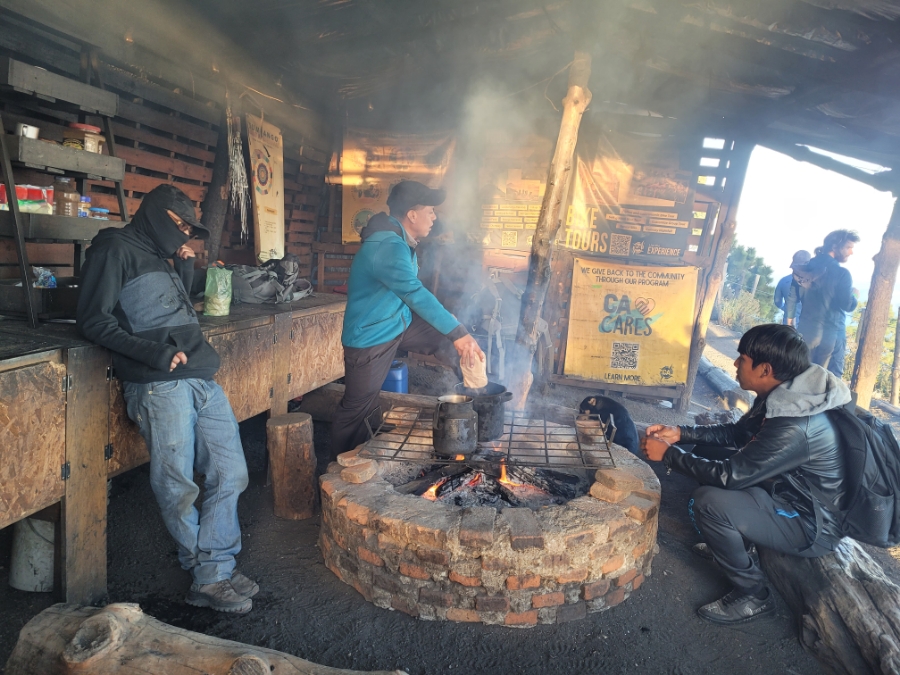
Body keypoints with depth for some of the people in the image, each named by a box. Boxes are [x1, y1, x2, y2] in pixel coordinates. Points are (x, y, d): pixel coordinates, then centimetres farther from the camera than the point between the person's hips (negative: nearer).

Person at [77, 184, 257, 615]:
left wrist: (185, 269, 18)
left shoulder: (162, 258, 25)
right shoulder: (116, 248, 3)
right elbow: (94, 320, -6)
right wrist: (156, 353, -15)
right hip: (160, 385, -8)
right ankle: (208, 568, 20)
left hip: (203, 381, 8)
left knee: (230, 474, 3)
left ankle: (211, 577, 12)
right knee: (178, 488, -2)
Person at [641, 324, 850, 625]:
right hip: (789, 493, 9)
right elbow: (736, 433, 10)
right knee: (707, 458, 8)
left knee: (709, 501, -27)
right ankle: (727, 542, 24)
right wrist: (681, 433, 0)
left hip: (812, 525, -9)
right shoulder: (781, 398, -6)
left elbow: (729, 475, -29)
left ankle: (752, 595, -4)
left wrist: (668, 454, -18)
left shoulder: (794, 428, -35)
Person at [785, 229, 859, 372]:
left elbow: (793, 296, 7)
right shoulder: (842, 274, -10)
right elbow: (848, 305, -14)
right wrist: (852, 294, 6)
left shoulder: (808, 267, 5)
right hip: (831, 333, -5)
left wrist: (790, 318, 18)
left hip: (807, 330, 5)